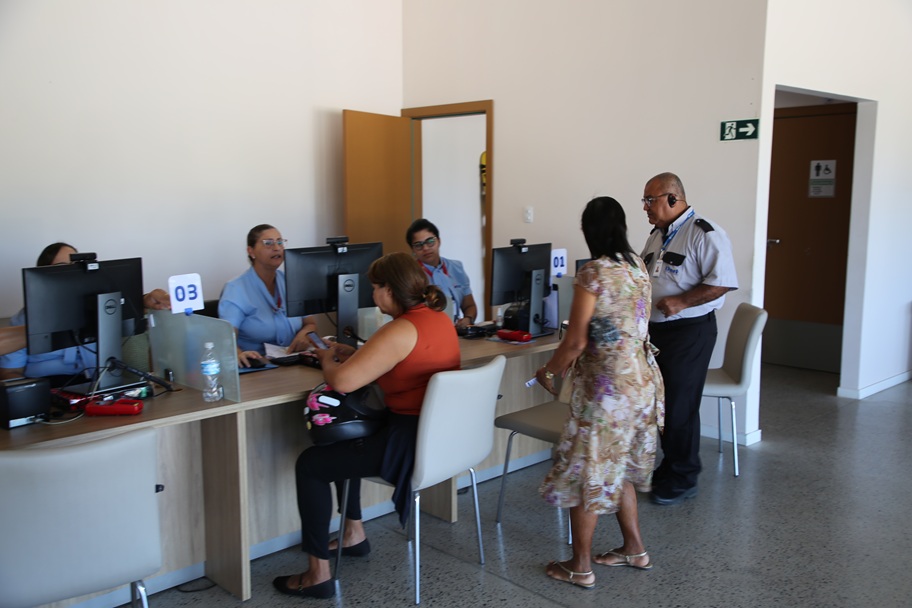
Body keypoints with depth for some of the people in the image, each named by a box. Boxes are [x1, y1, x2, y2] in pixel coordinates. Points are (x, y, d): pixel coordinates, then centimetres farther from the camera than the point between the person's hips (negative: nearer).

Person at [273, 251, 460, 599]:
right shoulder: (439, 317, 7)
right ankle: (354, 534, 38)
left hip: (413, 445, -10)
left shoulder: (402, 330, -22)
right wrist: (354, 354, 13)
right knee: (344, 436, 29)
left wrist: (328, 361, -3)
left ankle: (318, 574, 6)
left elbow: (342, 382, -25)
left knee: (309, 464, 1)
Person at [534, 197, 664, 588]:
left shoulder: (593, 273, -17)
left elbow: (576, 340, -17)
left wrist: (549, 372, 0)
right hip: (642, 378, 8)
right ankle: (634, 548, 33)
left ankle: (581, 566, 15)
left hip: (607, 384, -8)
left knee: (587, 471, 4)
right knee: (619, 467, 22)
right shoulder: (637, 266, 6)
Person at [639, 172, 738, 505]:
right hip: (655, 329, 9)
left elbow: (723, 281, -20)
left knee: (680, 406, -1)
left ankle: (683, 480, 14)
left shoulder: (705, 234, -14)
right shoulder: (657, 235, 14)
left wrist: (681, 302, -24)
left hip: (689, 331, -8)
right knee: (658, 402, 15)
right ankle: (668, 468, 31)